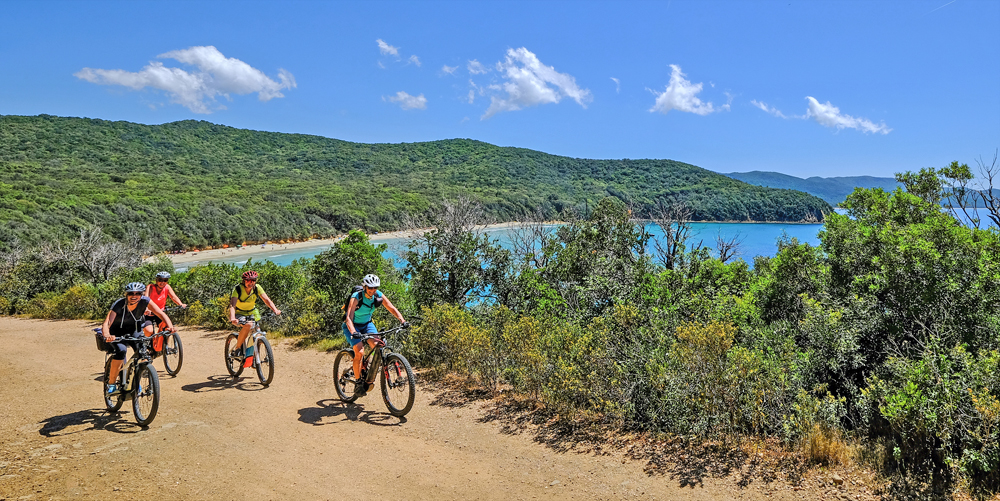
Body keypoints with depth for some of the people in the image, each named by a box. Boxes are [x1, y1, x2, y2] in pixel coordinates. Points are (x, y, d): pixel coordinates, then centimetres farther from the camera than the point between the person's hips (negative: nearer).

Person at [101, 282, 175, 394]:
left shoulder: (144, 301, -25)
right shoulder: (118, 305, -32)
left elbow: (161, 313, -29)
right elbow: (106, 324, -41)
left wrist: (169, 325, -49)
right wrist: (107, 335, -63)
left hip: (134, 328, 3)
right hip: (117, 331, -3)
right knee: (120, 351, -28)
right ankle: (111, 383, -10)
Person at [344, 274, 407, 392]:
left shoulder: (378, 295, -15)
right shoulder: (356, 297, -28)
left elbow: (392, 308, -14)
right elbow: (349, 318, -37)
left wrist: (402, 321, -31)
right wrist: (353, 332, -55)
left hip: (367, 323, 4)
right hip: (353, 326, -4)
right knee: (359, 352, -23)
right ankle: (358, 382, -5)